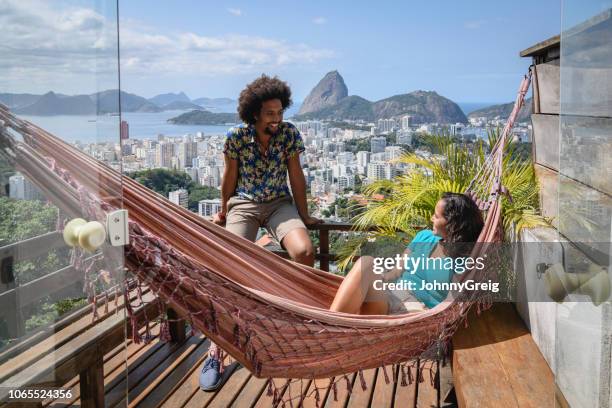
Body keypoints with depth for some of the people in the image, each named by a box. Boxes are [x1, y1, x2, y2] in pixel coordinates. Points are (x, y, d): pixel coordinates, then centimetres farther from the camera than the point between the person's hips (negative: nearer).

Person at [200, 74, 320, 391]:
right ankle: (215, 351, -15)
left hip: (279, 203, 2)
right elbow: (229, 178, 1)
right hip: (243, 205, -1)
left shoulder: (290, 134, -9)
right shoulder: (236, 136, -14)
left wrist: (304, 216, 6)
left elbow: (296, 176, 0)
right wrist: (223, 212, 13)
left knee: (305, 252, -27)